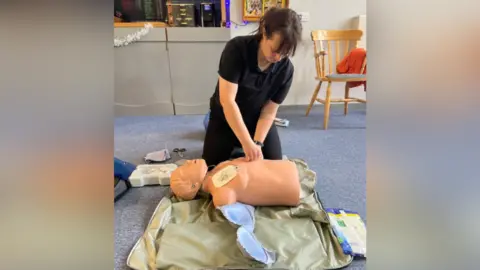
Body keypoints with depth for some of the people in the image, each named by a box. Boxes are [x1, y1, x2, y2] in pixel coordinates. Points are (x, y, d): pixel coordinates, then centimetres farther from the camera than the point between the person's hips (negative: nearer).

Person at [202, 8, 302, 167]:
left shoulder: (286, 69, -19)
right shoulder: (237, 49, -29)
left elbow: (269, 112, -14)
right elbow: (227, 100, -33)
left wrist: (257, 143, -27)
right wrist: (247, 143, -38)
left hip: (259, 122, 2)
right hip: (224, 119, -2)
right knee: (210, 167, -5)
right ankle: (235, 148, 26)